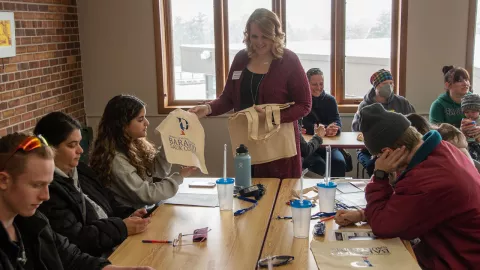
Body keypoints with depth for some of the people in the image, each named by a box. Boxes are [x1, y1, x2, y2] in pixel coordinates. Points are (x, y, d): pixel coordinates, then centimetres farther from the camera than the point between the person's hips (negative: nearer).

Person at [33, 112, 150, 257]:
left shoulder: (80, 171, 11)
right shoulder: (46, 188, -17)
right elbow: (74, 239, -21)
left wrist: (128, 215, 0)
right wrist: (122, 228, -18)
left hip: (118, 245, 9)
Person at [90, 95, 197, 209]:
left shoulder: (134, 143, 0)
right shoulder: (115, 159, -25)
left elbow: (158, 171, 5)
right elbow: (145, 195, -23)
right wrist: (179, 177, -15)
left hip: (148, 208, 8)